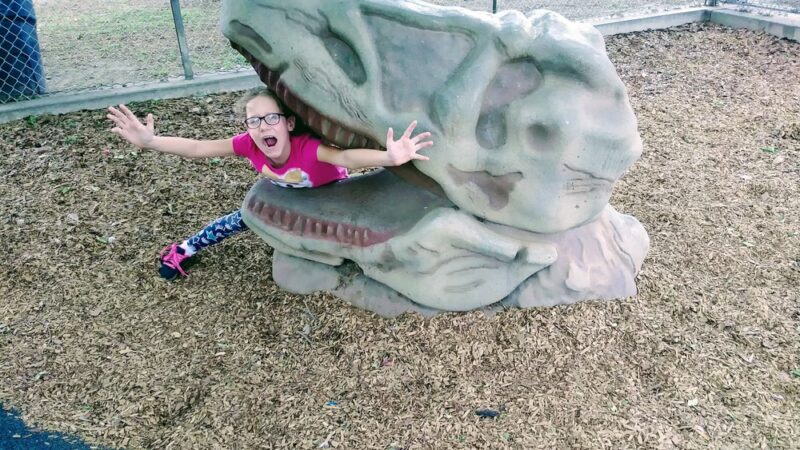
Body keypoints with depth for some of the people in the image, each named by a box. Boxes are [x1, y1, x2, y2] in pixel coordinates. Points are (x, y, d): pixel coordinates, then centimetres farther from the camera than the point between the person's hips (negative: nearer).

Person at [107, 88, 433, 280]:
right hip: (289, 193, 3)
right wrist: (149, 141, -42)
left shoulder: (308, 147, -48)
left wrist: (390, 158, -85)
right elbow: (197, 148, -31)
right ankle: (184, 250, 24)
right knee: (246, 217, 4)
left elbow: (347, 158, -66)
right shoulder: (248, 144, -33)